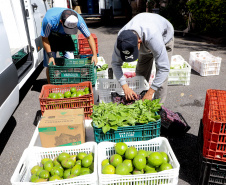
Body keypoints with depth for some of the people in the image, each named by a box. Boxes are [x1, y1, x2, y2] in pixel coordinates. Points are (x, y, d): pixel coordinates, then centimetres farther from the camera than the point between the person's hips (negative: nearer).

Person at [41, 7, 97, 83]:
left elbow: (89, 37, -20)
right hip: (51, 37, -2)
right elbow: (44, 38, -22)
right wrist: (50, 56, -23)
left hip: (66, 37, 2)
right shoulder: (50, 19, -38)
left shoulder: (79, 20, -33)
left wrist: (94, 55, -25)